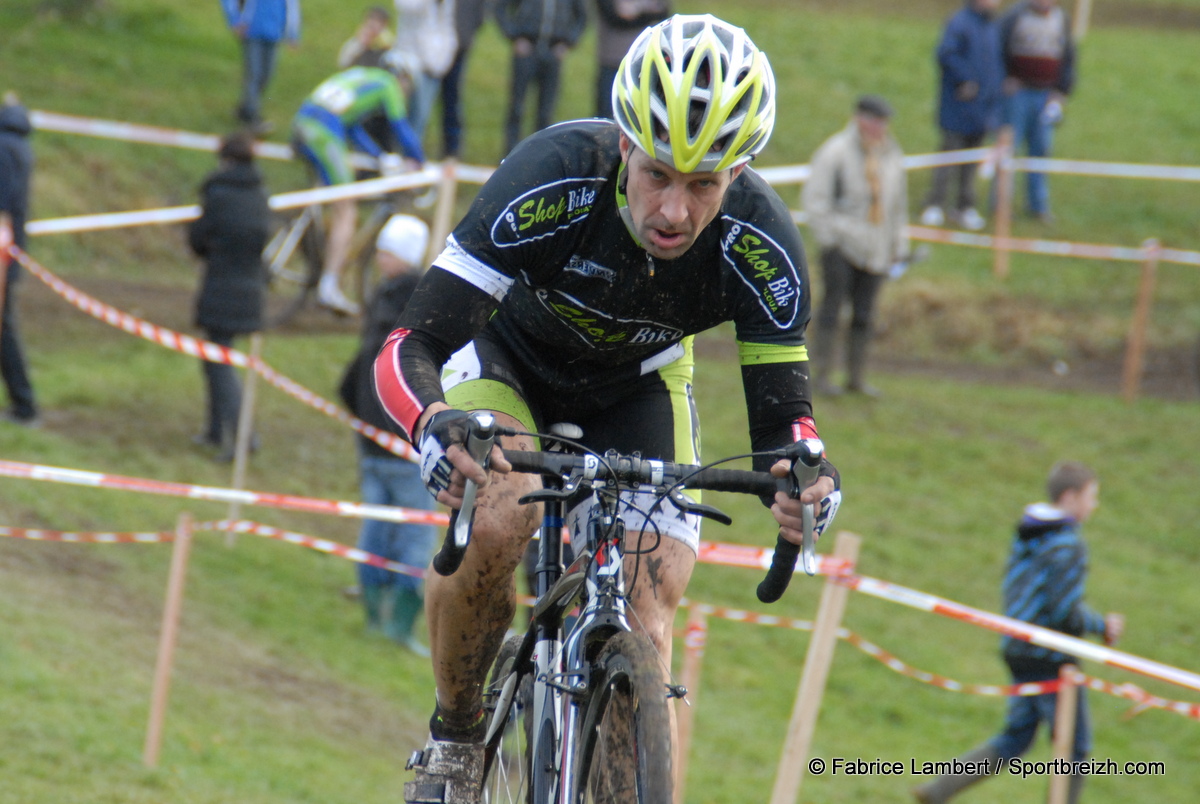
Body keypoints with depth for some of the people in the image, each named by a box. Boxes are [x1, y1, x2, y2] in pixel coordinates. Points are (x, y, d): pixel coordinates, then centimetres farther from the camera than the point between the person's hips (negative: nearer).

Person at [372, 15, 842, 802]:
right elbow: (410, 348, -39)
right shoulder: (553, 178, -38)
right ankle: (454, 739, -6)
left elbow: (780, 412, -27)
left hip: (634, 390, 2)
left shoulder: (760, 242, -32)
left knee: (644, 624, -14)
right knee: (498, 524, -30)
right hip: (506, 358, -2)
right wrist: (436, 426, -62)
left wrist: (805, 476, -52)